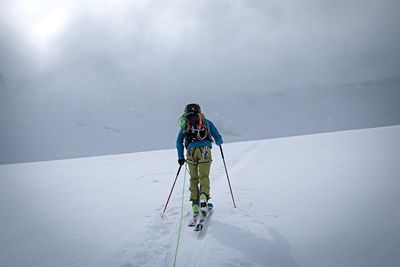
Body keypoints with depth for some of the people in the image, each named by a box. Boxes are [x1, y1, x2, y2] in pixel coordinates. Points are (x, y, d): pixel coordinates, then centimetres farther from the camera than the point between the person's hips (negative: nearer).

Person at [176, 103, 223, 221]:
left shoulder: (185, 124, 20)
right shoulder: (207, 122, 19)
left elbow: (179, 142, 15)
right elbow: (218, 138, 19)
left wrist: (180, 157, 21)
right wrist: (219, 142, 41)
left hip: (191, 151, 1)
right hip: (205, 150, -1)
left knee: (193, 178, 9)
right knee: (204, 176, -2)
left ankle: (195, 205, 0)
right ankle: (204, 196, -27)